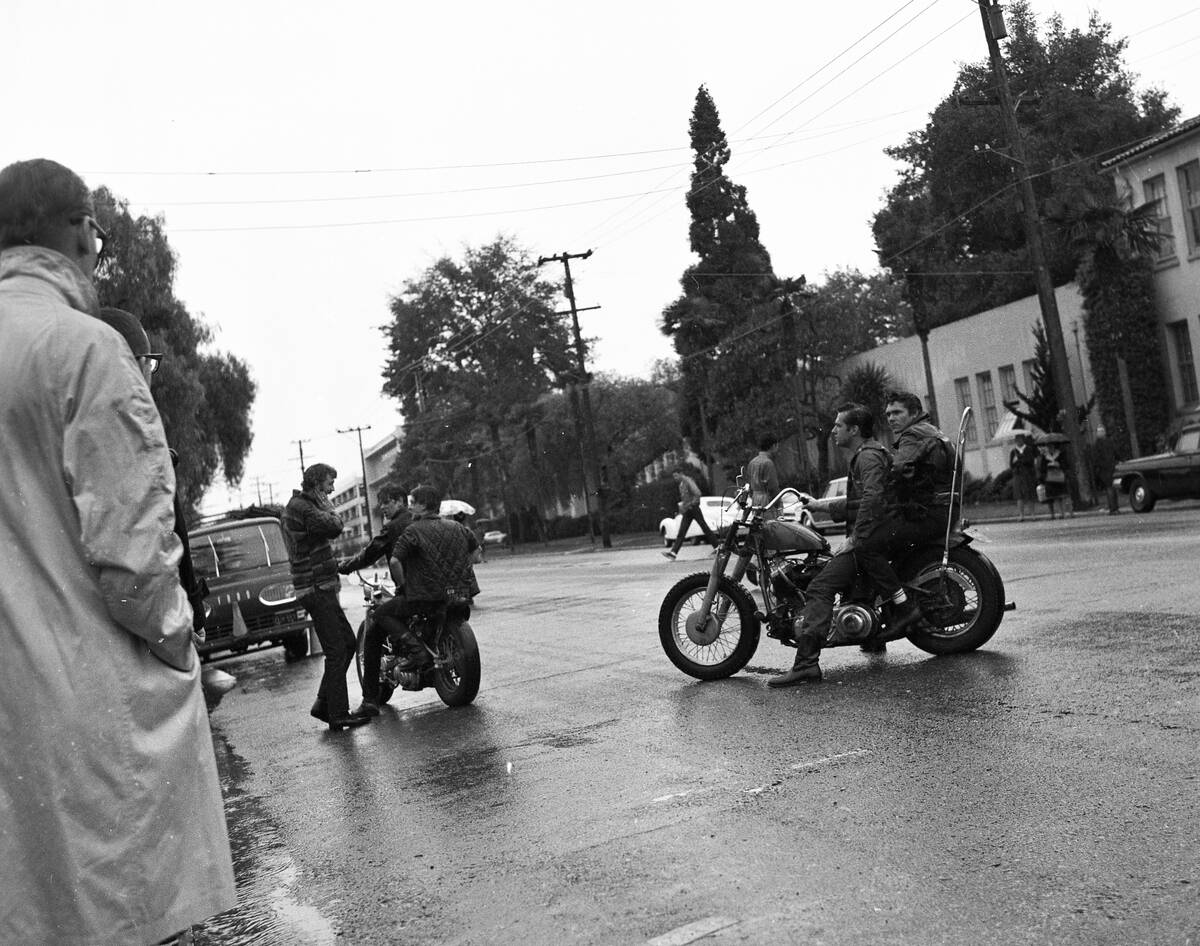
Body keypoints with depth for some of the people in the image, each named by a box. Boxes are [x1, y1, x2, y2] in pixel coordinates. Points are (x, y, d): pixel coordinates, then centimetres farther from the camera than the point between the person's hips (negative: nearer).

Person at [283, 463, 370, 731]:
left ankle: (324, 705, 17)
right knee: (337, 651, -9)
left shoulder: (304, 504, 20)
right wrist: (326, 507, -7)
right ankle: (338, 714, -5)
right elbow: (334, 527, -21)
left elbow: (328, 531, 22)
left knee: (347, 643, 12)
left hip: (322, 587, 10)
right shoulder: (299, 506, -14)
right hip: (315, 589, -10)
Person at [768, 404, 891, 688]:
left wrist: (854, 539, -25)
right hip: (868, 536, 12)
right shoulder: (863, 455, 23)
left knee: (820, 588, -22)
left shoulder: (869, 456, -12)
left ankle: (806, 663, -32)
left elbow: (872, 498, -28)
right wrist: (817, 504, 25)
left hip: (869, 538, -12)